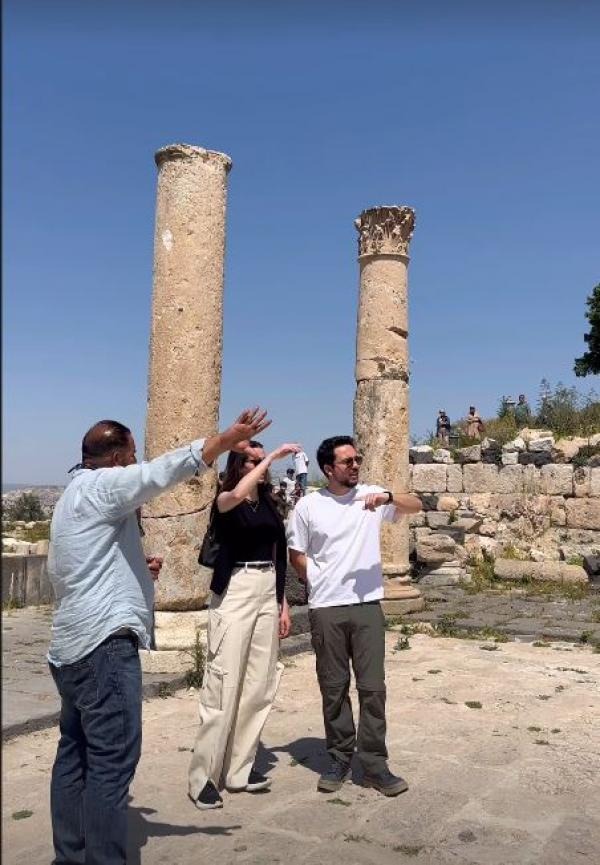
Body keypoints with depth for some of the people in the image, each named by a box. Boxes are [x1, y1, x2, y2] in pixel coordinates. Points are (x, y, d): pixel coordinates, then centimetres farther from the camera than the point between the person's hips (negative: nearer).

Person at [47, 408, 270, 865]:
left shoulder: (74, 494, 22)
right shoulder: (101, 484, -8)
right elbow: (161, 471, -25)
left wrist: (134, 569, 18)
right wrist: (226, 440, -31)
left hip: (73, 642, 11)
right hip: (105, 641, -11)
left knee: (76, 754, 14)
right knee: (112, 760, -8)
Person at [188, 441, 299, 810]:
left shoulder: (270, 505, 14)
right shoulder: (225, 500, -3)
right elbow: (237, 495, -29)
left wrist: (283, 603, 13)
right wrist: (272, 457, -23)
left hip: (269, 592, 6)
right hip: (235, 591, -6)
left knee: (260, 683, 8)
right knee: (224, 682, -6)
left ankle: (240, 768, 18)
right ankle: (205, 776, 3)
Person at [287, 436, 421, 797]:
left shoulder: (372, 495, 0)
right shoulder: (308, 505, -2)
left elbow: (417, 506, -9)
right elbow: (296, 554, 6)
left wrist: (388, 496, -27)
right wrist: (320, 583, -2)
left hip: (368, 605, 1)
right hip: (326, 609, 0)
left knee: (373, 687, 4)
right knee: (334, 687, 10)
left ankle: (375, 764, 15)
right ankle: (340, 759, 25)